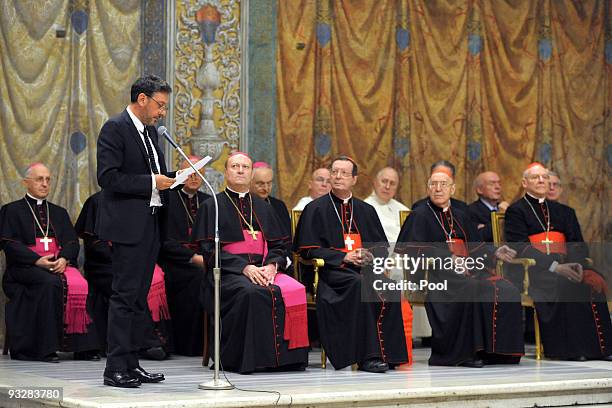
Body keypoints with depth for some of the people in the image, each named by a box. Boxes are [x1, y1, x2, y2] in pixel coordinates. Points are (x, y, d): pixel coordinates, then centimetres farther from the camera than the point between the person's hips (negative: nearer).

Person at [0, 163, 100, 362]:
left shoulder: (59, 212, 26)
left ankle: (83, 347, -27)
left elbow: (72, 242, 14)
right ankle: (45, 348, -33)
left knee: (80, 284, -28)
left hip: (59, 263, 4)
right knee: (51, 283, -35)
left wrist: (64, 259, -10)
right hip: (26, 265, -4)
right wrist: (38, 260, -16)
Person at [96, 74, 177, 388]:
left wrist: (172, 179, 6)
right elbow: (108, 177, -18)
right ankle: (115, 368, -5)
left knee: (138, 299, 11)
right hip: (128, 226, -9)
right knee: (124, 296, -8)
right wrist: (151, 183, -18)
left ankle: (131, 364, 16)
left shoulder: (150, 131, 17)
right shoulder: (115, 128, -10)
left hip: (150, 226, 9)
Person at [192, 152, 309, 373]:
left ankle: (286, 356, -21)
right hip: (228, 272, -4)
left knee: (293, 290, -27)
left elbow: (278, 245, 16)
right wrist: (244, 267, -16)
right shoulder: (211, 207, 8)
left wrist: (272, 265, -8)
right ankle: (250, 359, -30)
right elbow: (209, 250, -3)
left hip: (264, 270, 4)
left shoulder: (263, 207, 22)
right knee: (250, 292, -37)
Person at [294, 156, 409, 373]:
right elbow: (309, 250, 0)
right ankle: (369, 355, -37)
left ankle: (388, 352, -28)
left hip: (365, 267, 4)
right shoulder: (316, 209, 8)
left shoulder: (366, 210, 21)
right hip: (332, 271, -4)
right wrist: (344, 257, -11)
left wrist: (370, 254, -7)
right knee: (360, 284, -36)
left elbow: (383, 246, 18)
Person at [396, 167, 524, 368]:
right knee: (471, 289, -36)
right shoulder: (420, 216, 6)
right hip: (438, 275, -6)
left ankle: (492, 350, -16)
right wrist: (449, 260, -18)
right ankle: (463, 353, -32)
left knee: (507, 291, -18)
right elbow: (416, 249, -8)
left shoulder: (461, 217, 25)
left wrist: (495, 253, 2)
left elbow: (475, 246, 22)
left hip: (467, 270, 6)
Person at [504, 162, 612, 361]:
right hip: (534, 270, -4)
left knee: (593, 281, -26)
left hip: (564, 267, 4)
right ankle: (570, 349, -29)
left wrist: (577, 264, -11)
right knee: (564, 283, -34)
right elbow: (521, 248, -7)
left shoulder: (563, 211, 25)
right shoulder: (516, 211, 7)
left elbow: (578, 244, 14)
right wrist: (555, 267, -19)